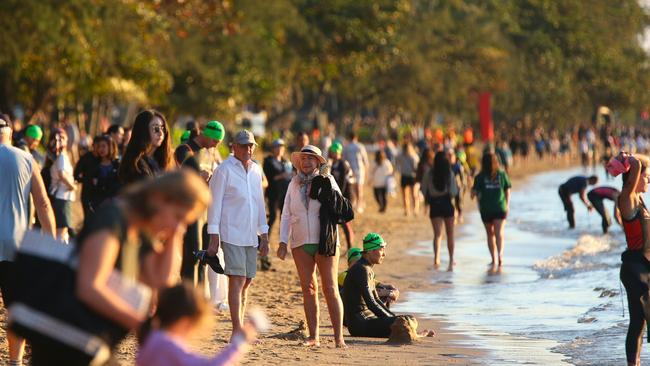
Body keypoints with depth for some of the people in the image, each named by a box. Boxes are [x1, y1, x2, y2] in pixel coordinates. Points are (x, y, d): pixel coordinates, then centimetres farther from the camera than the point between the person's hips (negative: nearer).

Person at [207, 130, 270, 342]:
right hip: (232, 234, -6)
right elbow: (215, 203, -7)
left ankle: (239, 331, 12)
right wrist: (214, 237, -11)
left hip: (251, 236, 6)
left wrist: (264, 235, 18)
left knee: (246, 281, 6)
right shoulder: (224, 170, -6)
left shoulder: (256, 170, 14)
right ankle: (237, 330, -14)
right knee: (237, 280, -12)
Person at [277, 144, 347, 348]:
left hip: (325, 242, -3)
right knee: (308, 289, 4)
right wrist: (283, 242, 4)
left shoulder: (327, 181, 2)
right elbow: (286, 215, 11)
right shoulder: (294, 184, 10)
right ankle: (314, 336, 8)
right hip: (300, 243, 3)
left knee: (330, 289, -7)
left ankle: (338, 336, -7)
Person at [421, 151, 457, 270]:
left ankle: (436, 258, -23)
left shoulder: (429, 173, -6)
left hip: (434, 204, 0)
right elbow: (454, 191, -7)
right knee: (450, 234, 14)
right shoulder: (450, 173, -8)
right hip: (447, 204, 0)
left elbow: (423, 189, -1)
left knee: (437, 234, -1)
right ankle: (451, 260, 17)